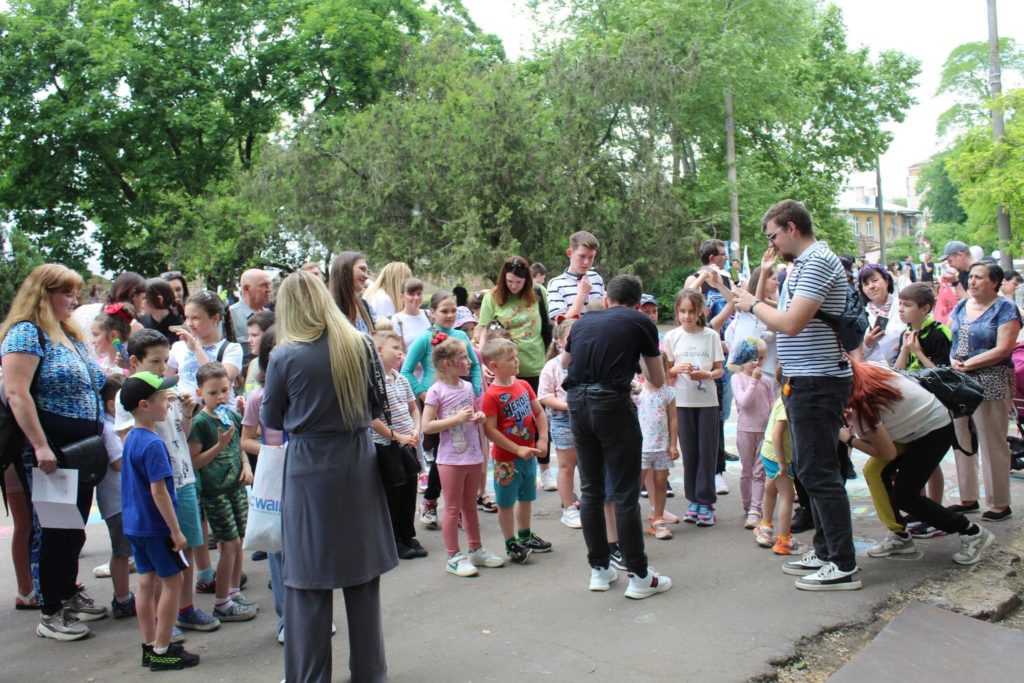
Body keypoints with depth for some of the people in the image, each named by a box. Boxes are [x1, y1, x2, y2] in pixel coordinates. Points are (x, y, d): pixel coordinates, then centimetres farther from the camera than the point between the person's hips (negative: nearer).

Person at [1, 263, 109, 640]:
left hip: (81, 449, 8)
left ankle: (69, 593, 33)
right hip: (47, 451, -8)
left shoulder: (71, 335, 15)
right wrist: (41, 447, -25)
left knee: (75, 524, 17)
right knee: (50, 527, 1)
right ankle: (50, 614, 11)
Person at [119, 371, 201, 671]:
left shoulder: (131, 439, 7)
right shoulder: (153, 444, -21)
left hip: (134, 525, 9)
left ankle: (150, 646, 23)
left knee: (147, 582, 14)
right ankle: (162, 651, 8)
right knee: (172, 580, 2)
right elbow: (158, 491, -22)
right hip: (155, 526, -9)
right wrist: (176, 531, -17)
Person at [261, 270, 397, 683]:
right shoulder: (360, 345, -3)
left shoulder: (285, 356, -11)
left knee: (308, 579, 7)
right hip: (359, 464, 4)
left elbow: (271, 420, 0)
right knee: (363, 575, 14)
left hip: (310, 470, -3)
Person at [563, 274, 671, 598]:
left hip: (577, 401, 4)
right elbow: (658, 381, 15)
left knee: (591, 489, 15)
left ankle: (599, 569, 22)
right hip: (612, 402, -4)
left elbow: (566, 361, 37)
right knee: (626, 493, 2)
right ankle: (639, 577, 8)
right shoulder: (641, 322, 8)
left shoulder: (584, 321, 18)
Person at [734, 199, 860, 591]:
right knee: (811, 469, 16)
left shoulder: (817, 261, -15)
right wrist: (764, 276, 12)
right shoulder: (804, 264, 18)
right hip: (804, 382, 11)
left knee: (818, 471, -7)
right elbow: (784, 321, 18)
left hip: (817, 382, -11)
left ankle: (844, 566, -1)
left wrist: (753, 305, -10)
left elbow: (791, 323, -22)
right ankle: (825, 551, 27)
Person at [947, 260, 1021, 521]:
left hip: (990, 383, -6)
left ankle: (1000, 504, 10)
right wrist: (952, 361, -8)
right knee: (962, 441, 11)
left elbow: (1003, 349, -14)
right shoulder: (961, 306, 13)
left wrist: (967, 364, -17)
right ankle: (968, 498, 23)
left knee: (992, 444, 0)